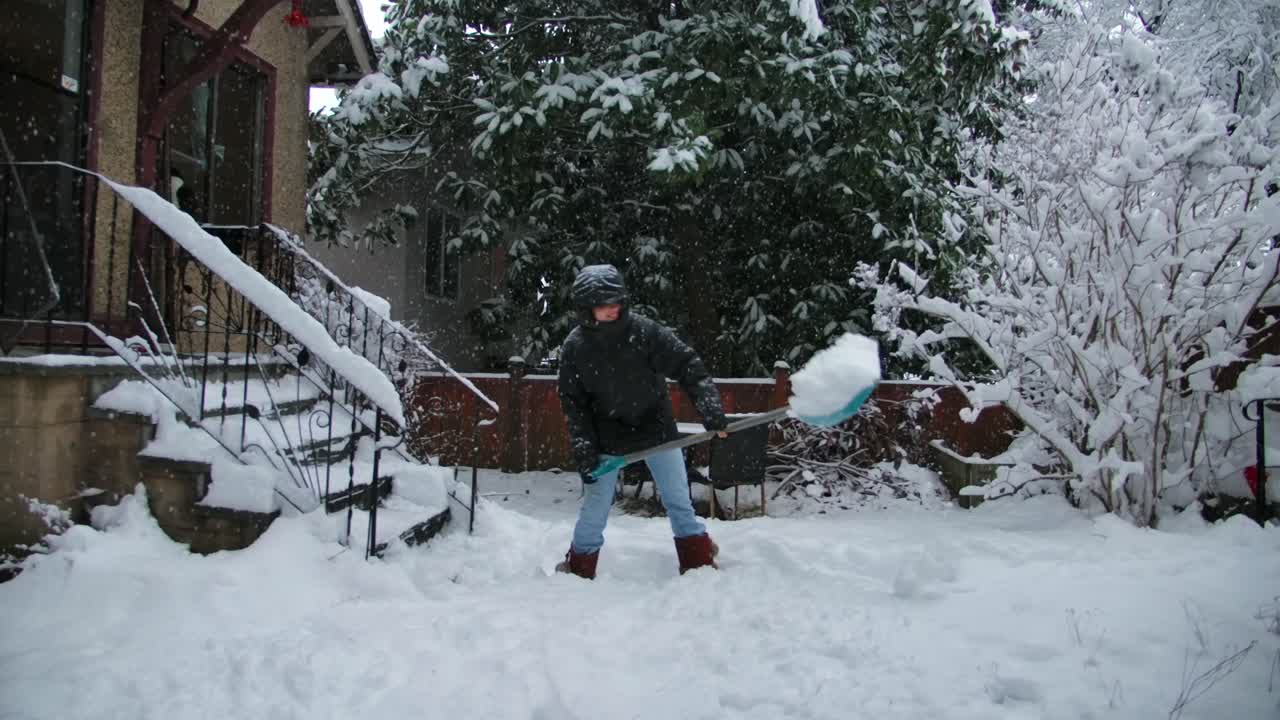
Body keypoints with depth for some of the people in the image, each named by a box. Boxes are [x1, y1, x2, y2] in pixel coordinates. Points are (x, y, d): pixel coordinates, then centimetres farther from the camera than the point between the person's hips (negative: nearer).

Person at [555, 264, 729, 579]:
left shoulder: (643, 331, -19)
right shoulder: (574, 348, -13)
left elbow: (688, 365, -18)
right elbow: (574, 405, -7)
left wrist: (711, 411, -26)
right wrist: (585, 452, -12)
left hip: (656, 428, 0)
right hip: (608, 438, 0)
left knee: (678, 500, 9)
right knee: (595, 508, 7)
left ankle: (700, 566, 23)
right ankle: (578, 572, 27)